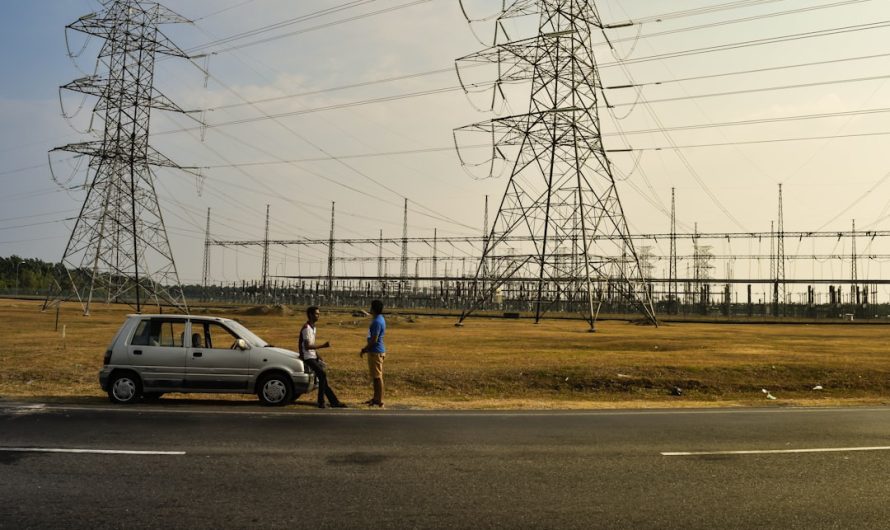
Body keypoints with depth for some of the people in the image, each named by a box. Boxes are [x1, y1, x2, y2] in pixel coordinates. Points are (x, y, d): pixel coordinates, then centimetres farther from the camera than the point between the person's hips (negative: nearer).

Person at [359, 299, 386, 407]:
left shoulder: (377, 321, -19)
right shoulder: (379, 319, 13)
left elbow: (374, 340, -21)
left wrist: (364, 350, -10)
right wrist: (366, 348, 19)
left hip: (376, 352, -10)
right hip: (376, 351, 10)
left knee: (377, 377, -5)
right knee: (375, 376, 16)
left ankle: (380, 402, 0)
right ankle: (376, 398, 25)